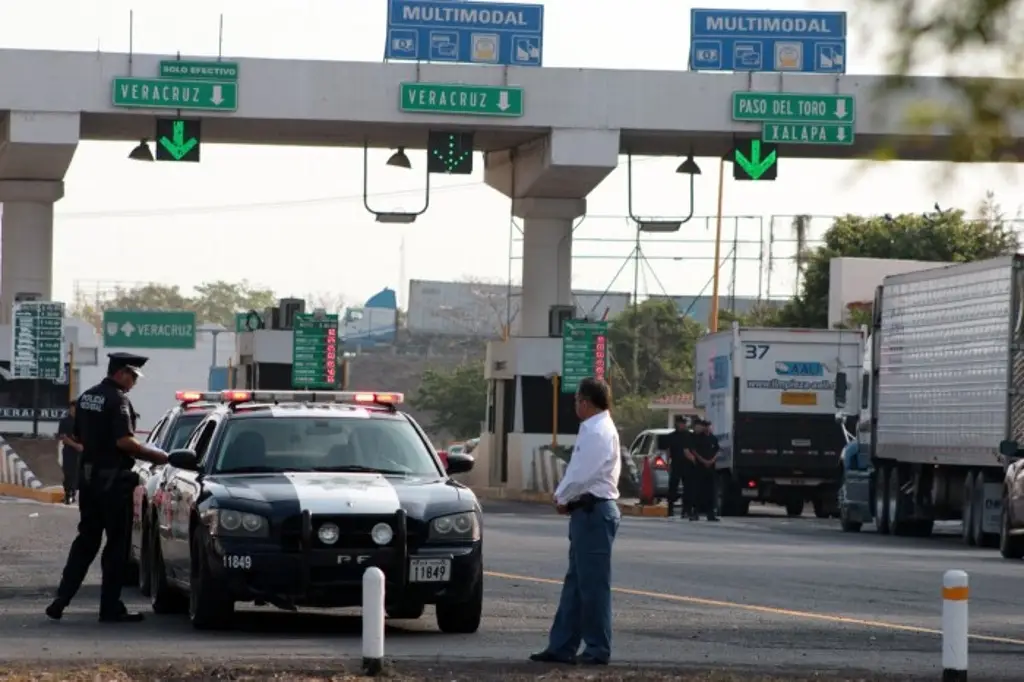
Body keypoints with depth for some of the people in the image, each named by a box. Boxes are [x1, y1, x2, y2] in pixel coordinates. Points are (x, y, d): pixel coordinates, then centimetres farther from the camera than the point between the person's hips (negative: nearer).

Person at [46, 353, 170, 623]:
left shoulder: (86, 397, 11)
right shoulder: (118, 400, -15)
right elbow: (124, 441, -23)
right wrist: (156, 455, -14)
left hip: (88, 477, 8)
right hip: (113, 480, -8)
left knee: (86, 540, 14)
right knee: (116, 544, 0)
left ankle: (62, 599, 7)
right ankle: (110, 608, 2)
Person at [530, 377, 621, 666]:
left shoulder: (598, 432, -16)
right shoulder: (595, 429, 16)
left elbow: (583, 474, -20)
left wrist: (562, 497, -5)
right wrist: (565, 497, 7)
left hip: (594, 511, -11)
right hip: (589, 510, 11)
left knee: (593, 583, -5)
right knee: (577, 581, 12)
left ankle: (597, 650, -1)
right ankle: (562, 647, 16)